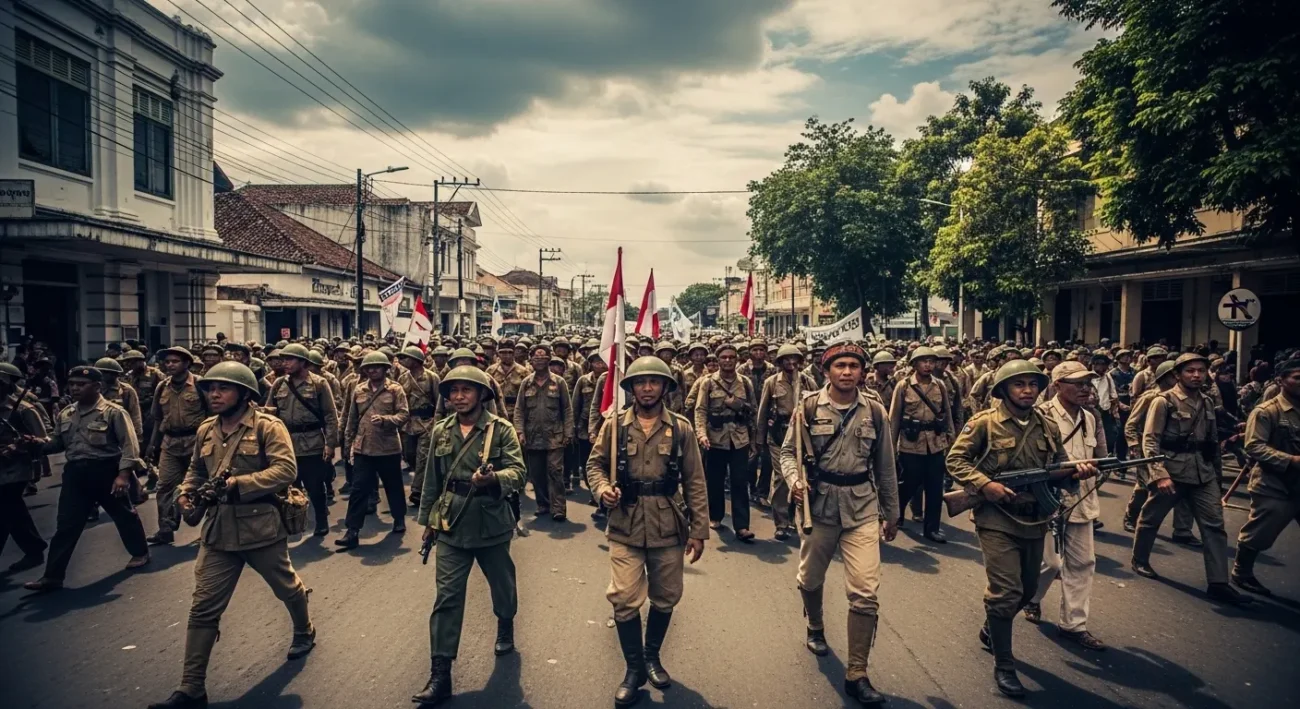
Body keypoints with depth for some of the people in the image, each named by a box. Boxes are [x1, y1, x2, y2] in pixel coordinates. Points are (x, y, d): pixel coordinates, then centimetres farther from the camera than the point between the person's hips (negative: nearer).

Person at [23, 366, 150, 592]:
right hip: (75, 472, 5)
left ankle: (140, 553, 32)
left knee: (123, 514, 12)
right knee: (66, 524, 5)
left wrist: (123, 474, -20)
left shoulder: (113, 412, -10)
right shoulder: (65, 415, 9)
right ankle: (52, 575, 11)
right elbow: (58, 443, 17)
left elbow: (129, 445, -13)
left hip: (106, 470, -5)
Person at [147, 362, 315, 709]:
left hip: (261, 526, -4)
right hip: (218, 530, 5)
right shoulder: (205, 431, 6)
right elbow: (196, 470, 20)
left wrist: (237, 483, -27)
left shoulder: (267, 426, -13)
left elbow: (286, 470, -23)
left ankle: (304, 632, 48)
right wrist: (186, 493, 0)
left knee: (287, 587, 19)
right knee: (203, 608, 2)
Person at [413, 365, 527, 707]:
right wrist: (427, 519, 15)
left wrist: (493, 478, -38)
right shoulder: (440, 431, 2)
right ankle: (440, 674, 2)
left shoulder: (501, 429, -10)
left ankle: (505, 628, 51)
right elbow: (432, 479, 11)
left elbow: (518, 472, -18)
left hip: (492, 524, -2)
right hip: (451, 525, 2)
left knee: (502, 584, 19)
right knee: (447, 596, -3)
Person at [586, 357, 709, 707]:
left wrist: (698, 529, 0)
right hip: (625, 526, -1)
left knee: (665, 598, 14)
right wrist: (602, 488, -15)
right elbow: (595, 464, 7)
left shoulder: (681, 428, 0)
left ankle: (652, 656, 38)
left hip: (669, 527, 1)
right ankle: (634, 668, 18)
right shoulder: (615, 424, 0)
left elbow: (694, 481, 2)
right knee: (625, 599, -3)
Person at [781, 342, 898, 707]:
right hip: (819, 505, 0)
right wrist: (795, 480, -21)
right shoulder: (808, 408, -5)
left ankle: (856, 675, 5)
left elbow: (885, 466, 8)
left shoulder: (875, 411, 1)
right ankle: (815, 627, 51)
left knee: (865, 592, -7)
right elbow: (788, 452, 0)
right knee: (810, 578, 18)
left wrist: (892, 514, 12)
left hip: (862, 508, 0)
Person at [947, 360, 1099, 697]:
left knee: (1027, 590, 20)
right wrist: (984, 484, -22)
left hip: (1035, 521, 6)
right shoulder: (985, 423, -10)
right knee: (1005, 592, -9)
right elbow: (955, 459, -8)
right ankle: (1003, 666, 7)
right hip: (997, 520, -6)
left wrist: (1078, 472, -12)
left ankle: (990, 631, 45)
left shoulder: (1048, 427, 5)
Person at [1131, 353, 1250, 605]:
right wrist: (1159, 474, -21)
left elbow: (1213, 441, 17)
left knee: (1214, 525, -1)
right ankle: (1140, 561, 30)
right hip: (1172, 471, -5)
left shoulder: (1206, 402, 10)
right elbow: (1150, 440, -13)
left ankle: (1218, 583, 3)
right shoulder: (1164, 401, -9)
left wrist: (1217, 471, 16)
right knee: (1151, 517, 9)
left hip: (1203, 473, 5)